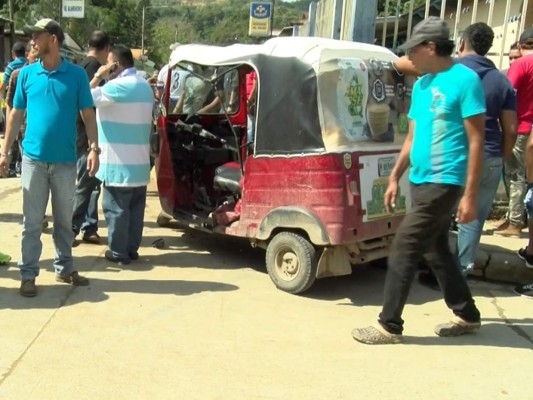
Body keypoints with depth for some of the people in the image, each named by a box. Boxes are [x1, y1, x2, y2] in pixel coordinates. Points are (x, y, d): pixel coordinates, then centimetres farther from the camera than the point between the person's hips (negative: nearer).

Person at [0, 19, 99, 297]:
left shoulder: (76, 74, 0)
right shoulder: (26, 74, 4)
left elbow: (88, 115, 1)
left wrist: (94, 148, -10)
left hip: (65, 161, 0)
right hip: (33, 159, 1)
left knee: (64, 220, 12)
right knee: (32, 222, 6)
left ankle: (64, 268, 25)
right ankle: (28, 274, 15)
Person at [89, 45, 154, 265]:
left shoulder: (118, 86, -14)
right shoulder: (145, 86, 14)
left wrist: (97, 77, -1)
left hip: (119, 161, -8)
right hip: (140, 160, 8)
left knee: (116, 207, 0)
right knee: (135, 206, 11)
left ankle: (118, 251, 5)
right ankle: (132, 248, 18)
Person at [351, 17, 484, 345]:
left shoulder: (465, 79, -12)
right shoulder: (422, 85, 13)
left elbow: (476, 141, -14)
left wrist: (470, 195, -17)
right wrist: (395, 178, 18)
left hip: (444, 182, -9)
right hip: (421, 181, 9)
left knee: (404, 249, -6)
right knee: (437, 251, 16)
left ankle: (390, 326, 6)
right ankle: (467, 316, 32)